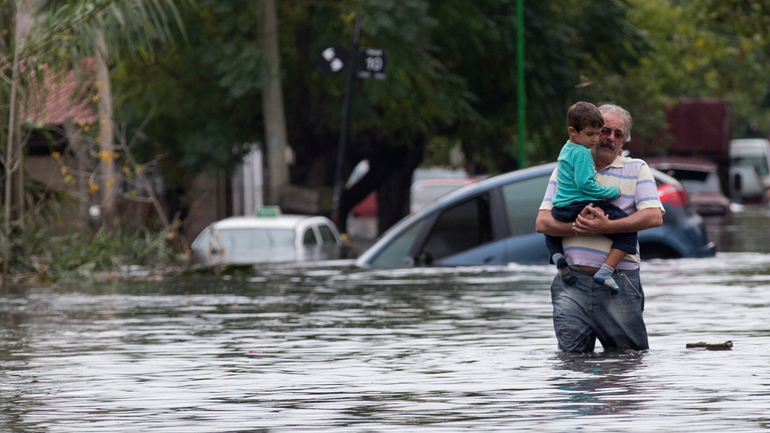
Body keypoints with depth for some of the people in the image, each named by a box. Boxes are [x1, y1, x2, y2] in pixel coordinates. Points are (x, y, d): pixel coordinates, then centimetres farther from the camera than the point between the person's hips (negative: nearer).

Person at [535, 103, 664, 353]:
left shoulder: (637, 170, 9)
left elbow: (654, 217, -7)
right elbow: (542, 222, 5)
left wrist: (607, 227, -17)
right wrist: (577, 227, -14)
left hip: (619, 280, -1)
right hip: (572, 279, 1)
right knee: (572, 355, -3)